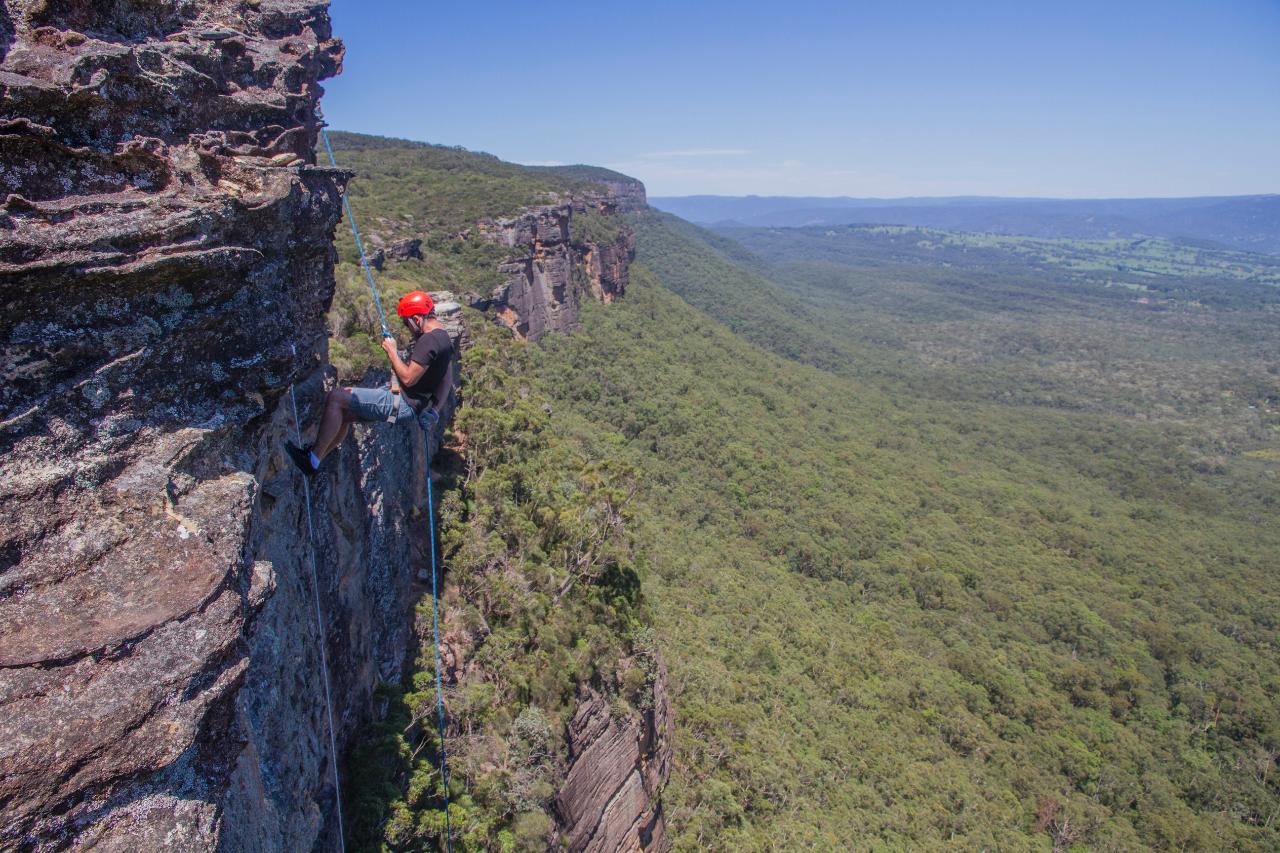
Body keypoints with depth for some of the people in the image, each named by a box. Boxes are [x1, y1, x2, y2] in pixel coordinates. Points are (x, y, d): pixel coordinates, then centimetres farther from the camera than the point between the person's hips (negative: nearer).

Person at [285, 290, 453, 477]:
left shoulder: (430, 340, -21)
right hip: (408, 401, 11)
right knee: (344, 414, 17)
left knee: (336, 398, -11)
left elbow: (409, 379, -23)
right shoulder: (439, 335, 12)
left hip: (405, 405, -11)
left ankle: (312, 459, -3)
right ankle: (314, 460, 24)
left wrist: (392, 352, -10)